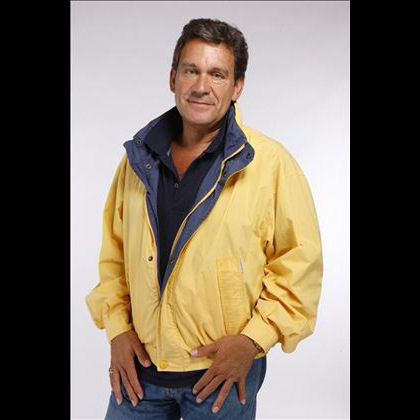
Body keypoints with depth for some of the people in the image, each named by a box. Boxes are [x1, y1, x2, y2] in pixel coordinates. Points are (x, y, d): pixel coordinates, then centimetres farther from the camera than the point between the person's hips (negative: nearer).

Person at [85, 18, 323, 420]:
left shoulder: (271, 164, -10)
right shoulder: (139, 158, 2)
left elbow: (300, 264, -8)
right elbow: (113, 251, 10)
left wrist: (253, 340, -14)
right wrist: (116, 327, 1)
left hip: (224, 371, -3)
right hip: (139, 365, 3)